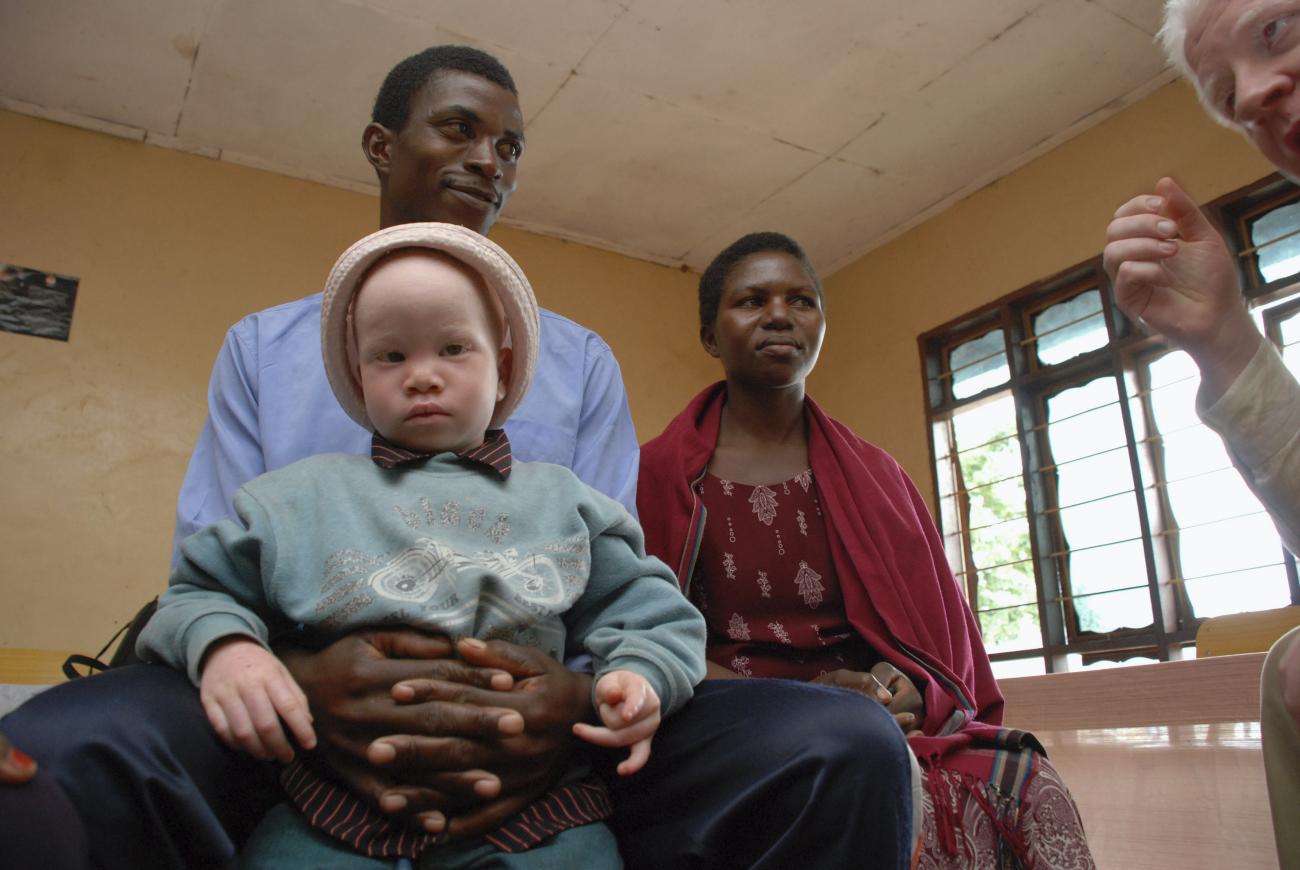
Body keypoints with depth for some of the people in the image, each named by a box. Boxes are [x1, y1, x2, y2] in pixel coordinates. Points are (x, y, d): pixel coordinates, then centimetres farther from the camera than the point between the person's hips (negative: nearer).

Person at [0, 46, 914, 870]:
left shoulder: (582, 361, 13)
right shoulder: (261, 346, 13)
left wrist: (576, 699, -19)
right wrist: (299, 679, -20)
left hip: (531, 729, 1)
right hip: (305, 717, 0)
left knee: (848, 746, -24)